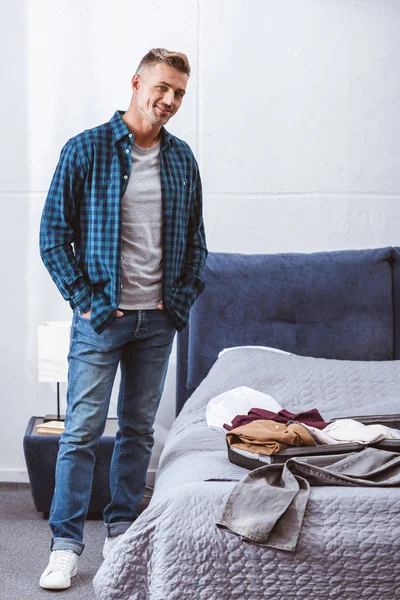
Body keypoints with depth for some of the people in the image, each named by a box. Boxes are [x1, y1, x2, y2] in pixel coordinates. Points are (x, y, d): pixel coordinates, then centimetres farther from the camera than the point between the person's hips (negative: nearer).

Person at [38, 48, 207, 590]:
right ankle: (66, 544, 9)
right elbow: (54, 235, -5)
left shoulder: (182, 159, 8)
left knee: (139, 429, 11)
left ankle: (122, 530, 25)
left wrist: (183, 298, 4)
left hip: (158, 320, 4)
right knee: (82, 430, -2)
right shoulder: (86, 150, -6)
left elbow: (194, 238, 15)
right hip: (101, 317, -4)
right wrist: (85, 299, -10)